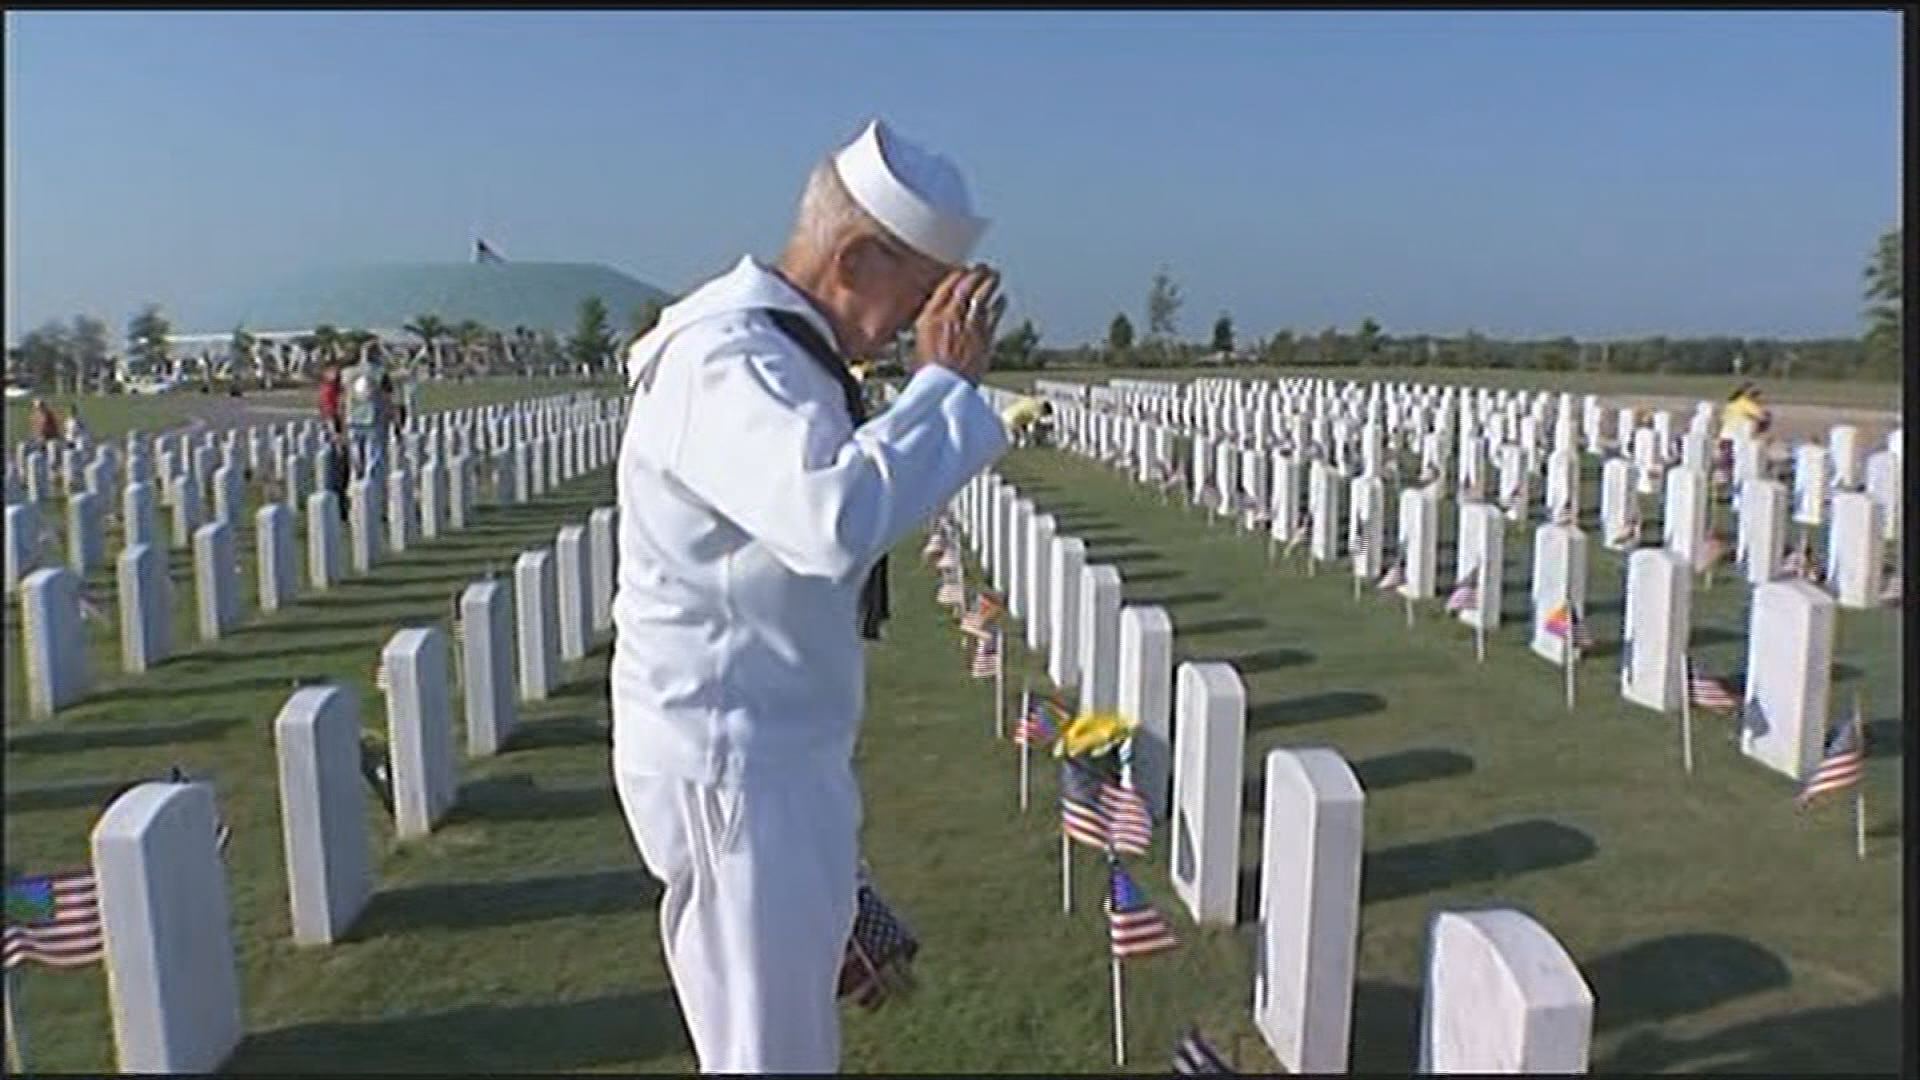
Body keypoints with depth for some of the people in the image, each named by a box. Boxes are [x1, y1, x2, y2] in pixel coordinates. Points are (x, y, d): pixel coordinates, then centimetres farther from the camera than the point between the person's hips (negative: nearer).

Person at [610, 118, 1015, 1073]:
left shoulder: (788, 350, 11)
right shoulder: (721, 361, -22)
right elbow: (838, 521, -39)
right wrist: (944, 378, -28)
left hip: (784, 752, 10)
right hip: (733, 766, -10)